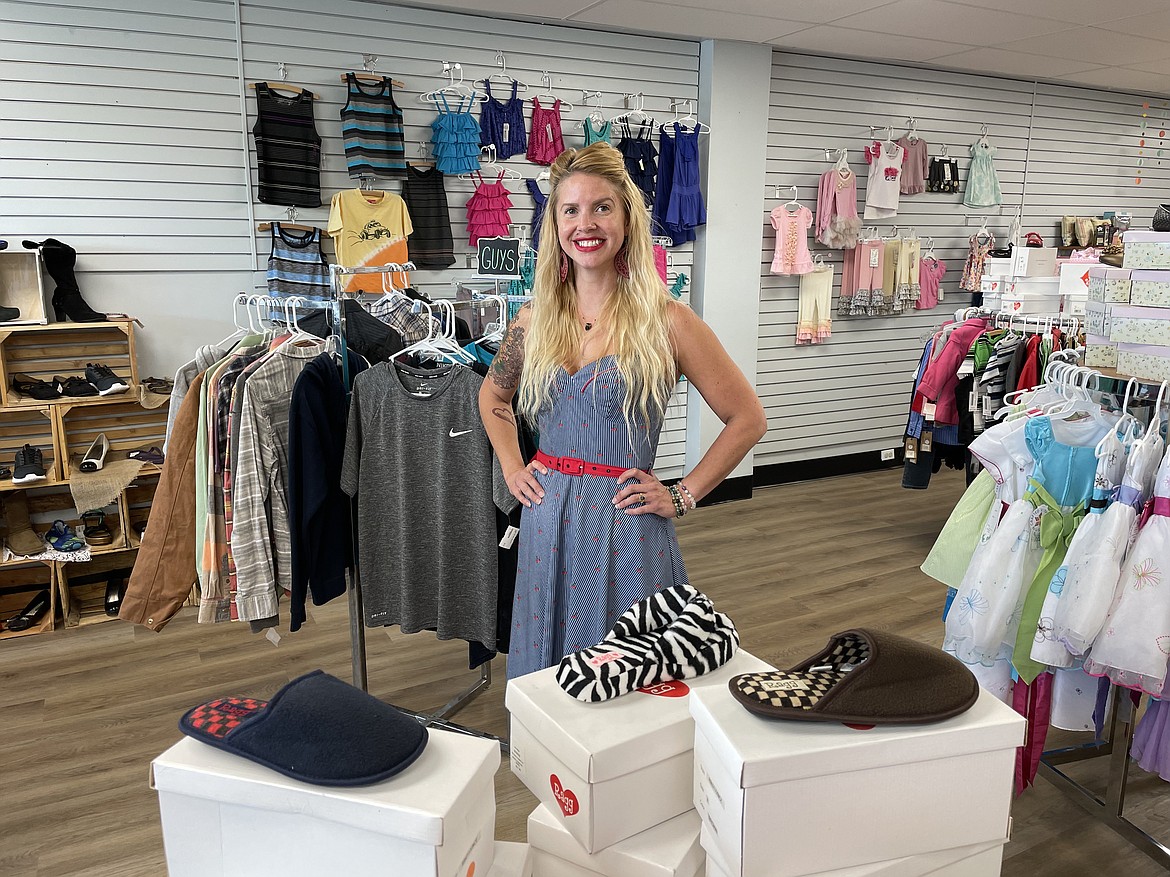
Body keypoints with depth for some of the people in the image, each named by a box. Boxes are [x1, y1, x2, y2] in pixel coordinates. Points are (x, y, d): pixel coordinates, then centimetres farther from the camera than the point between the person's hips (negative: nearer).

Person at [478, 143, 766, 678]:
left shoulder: (664, 320, -9)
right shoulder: (536, 319, 3)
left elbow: (748, 419, -4)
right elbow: (492, 397, 22)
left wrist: (682, 497, -6)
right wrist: (512, 469, 10)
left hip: (625, 524, -4)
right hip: (547, 520, 4)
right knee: (546, 672, 17)